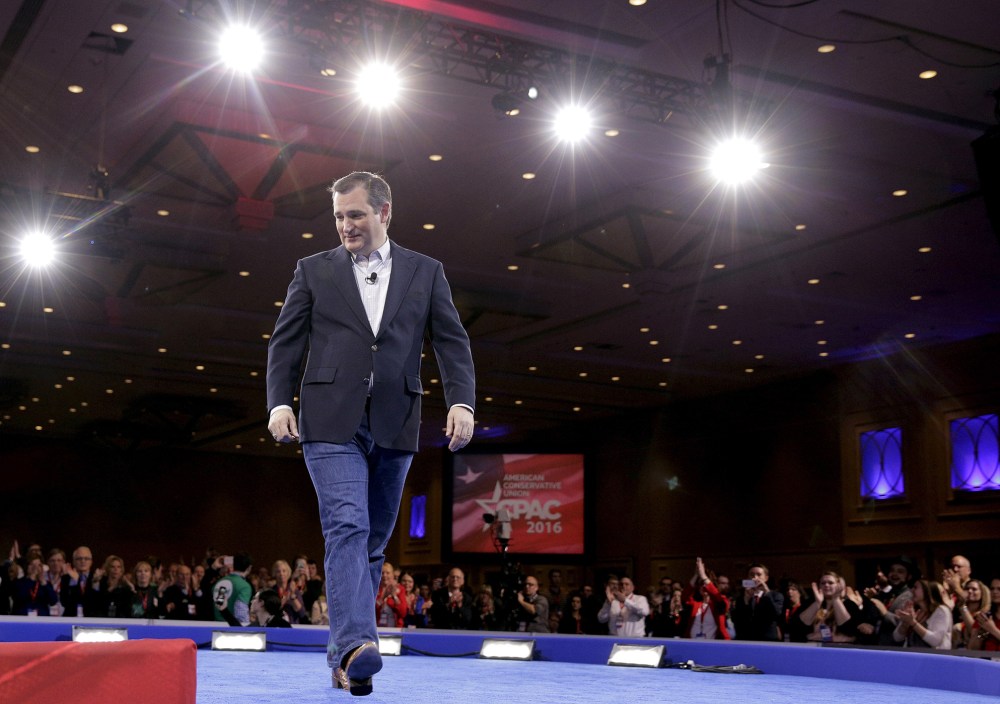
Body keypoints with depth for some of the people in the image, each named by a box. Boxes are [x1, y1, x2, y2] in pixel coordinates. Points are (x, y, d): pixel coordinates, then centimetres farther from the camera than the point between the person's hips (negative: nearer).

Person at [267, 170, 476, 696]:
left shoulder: (425, 272, 12)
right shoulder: (314, 271, 10)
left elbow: (452, 342, 5)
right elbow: (285, 343, 7)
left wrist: (461, 402, -10)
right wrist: (279, 403, -7)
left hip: (394, 425, 2)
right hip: (331, 421, -2)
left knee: (373, 541, 7)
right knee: (347, 527, -18)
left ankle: (341, 657, 17)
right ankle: (355, 646, -27)